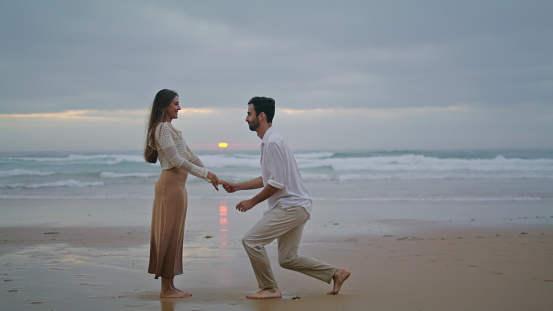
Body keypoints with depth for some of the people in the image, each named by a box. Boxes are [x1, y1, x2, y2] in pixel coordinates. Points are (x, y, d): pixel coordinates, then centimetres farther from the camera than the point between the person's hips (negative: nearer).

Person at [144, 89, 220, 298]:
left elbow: (190, 155, 20)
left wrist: (209, 176, 14)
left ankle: (170, 286, 14)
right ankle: (166, 289, -2)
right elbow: (175, 160, -17)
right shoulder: (162, 128, -10)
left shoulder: (171, 129, 21)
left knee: (174, 234, 10)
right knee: (169, 234, -7)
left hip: (178, 185, 10)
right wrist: (205, 174, -14)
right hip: (170, 184, -10)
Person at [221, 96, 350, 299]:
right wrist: (236, 186, 19)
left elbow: (277, 183, -21)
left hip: (291, 206, -10)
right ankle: (336, 273, 19)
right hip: (294, 206, 10)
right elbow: (267, 179, 22)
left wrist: (253, 201, -10)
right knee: (288, 259, 13)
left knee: (251, 241, -10)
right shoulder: (268, 141, 15)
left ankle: (269, 289, 0)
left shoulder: (273, 142, -17)